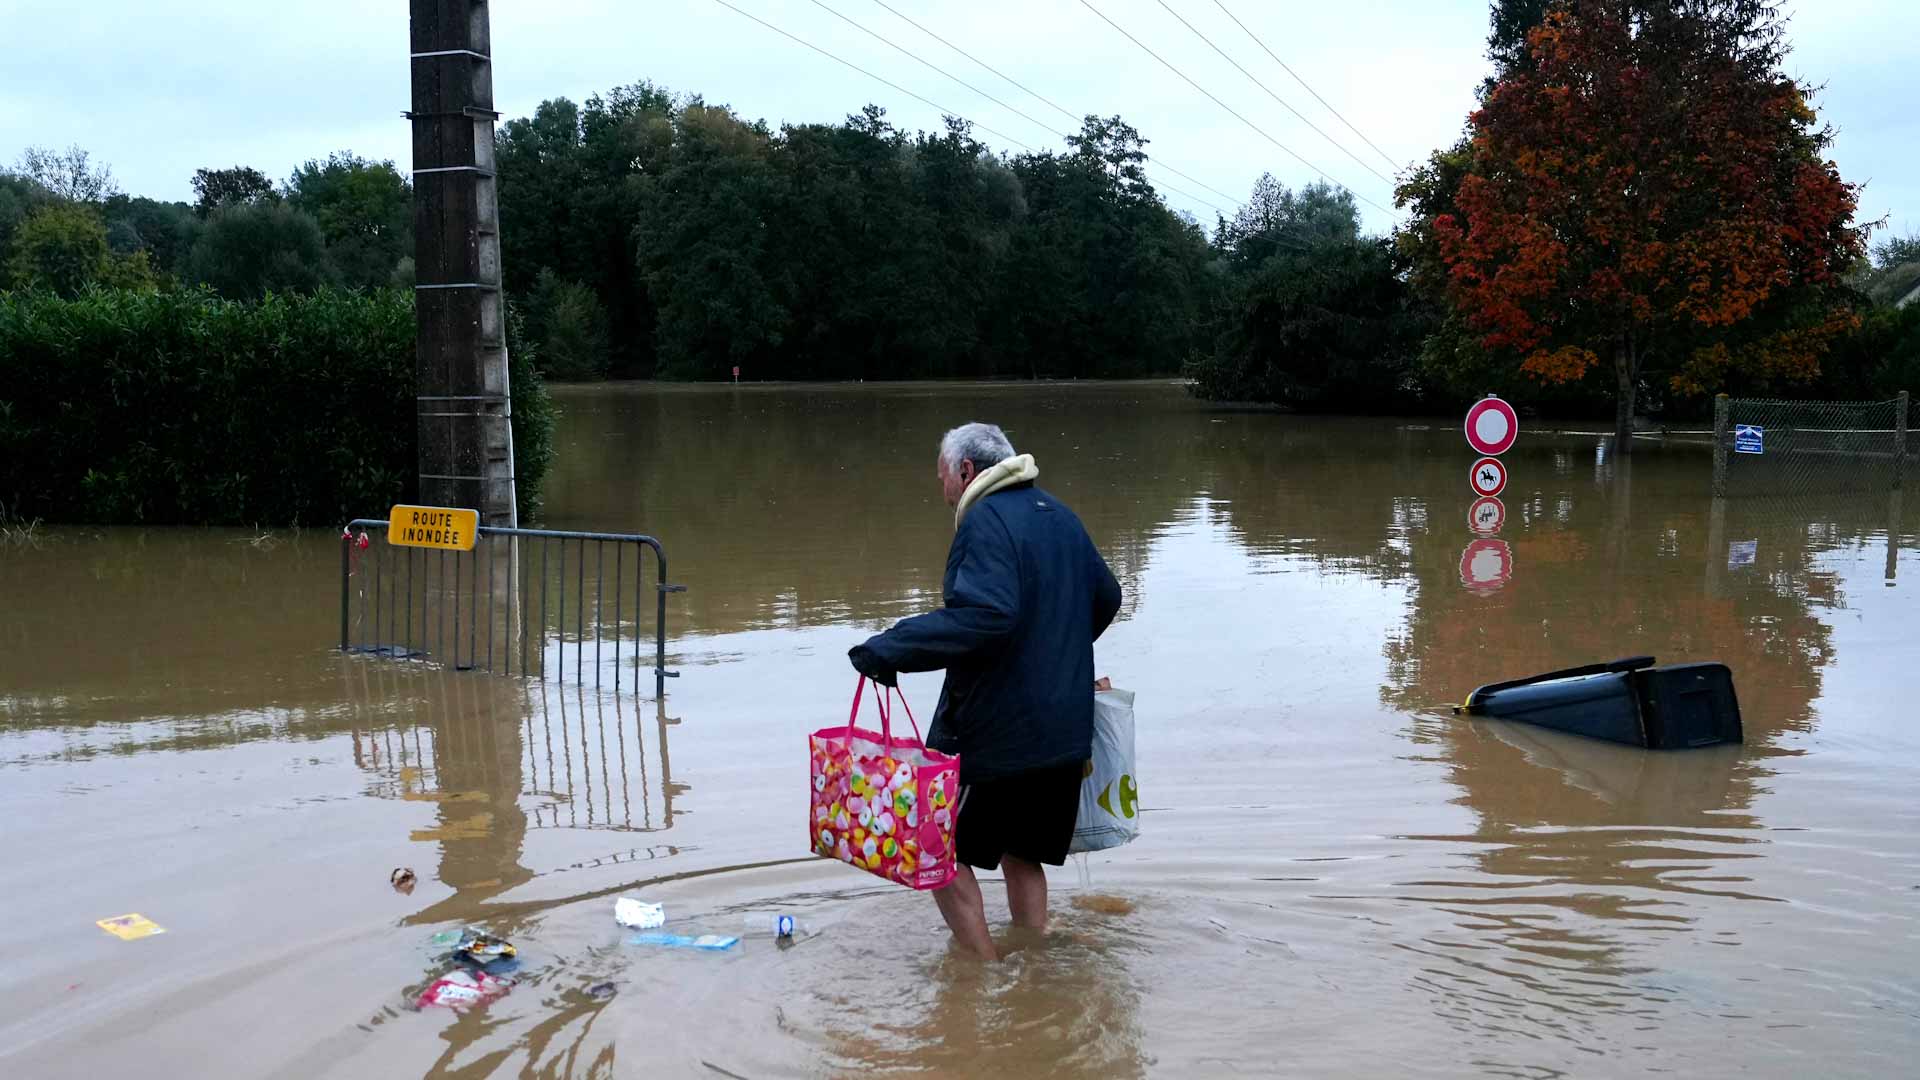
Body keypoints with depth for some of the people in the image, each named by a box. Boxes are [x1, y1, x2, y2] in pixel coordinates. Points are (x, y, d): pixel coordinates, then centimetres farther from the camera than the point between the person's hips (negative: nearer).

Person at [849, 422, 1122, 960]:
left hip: (994, 732, -9)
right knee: (1022, 854, 19)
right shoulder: (1061, 516, 13)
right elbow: (1106, 598, 25)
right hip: (1065, 730, 9)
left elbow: (984, 614, -32)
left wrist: (892, 648, -30)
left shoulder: (986, 520, -16)